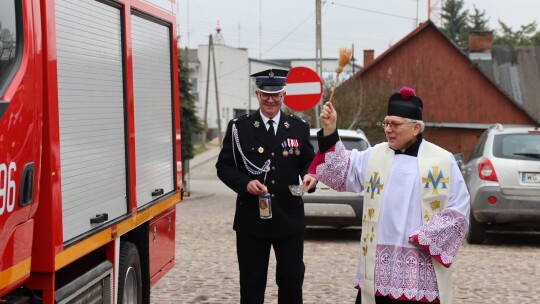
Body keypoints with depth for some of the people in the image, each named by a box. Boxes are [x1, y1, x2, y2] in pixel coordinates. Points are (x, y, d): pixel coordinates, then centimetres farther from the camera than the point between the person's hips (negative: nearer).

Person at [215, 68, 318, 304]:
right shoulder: (239, 127, 0)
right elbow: (224, 166, 1)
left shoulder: (299, 127, 6)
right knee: (251, 284, 8)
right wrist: (245, 183, -17)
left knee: (292, 280, 7)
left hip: (290, 218, 1)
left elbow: (308, 161, 11)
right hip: (251, 219, -1)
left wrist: (309, 176, -12)